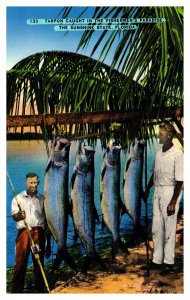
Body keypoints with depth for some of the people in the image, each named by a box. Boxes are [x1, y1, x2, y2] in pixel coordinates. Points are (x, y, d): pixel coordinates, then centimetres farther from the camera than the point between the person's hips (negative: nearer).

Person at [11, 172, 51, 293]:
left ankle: (40, 290, 13)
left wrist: (49, 243, 11)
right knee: (20, 261, -6)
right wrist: (19, 215, -24)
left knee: (39, 262, 4)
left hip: (39, 232, 1)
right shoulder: (18, 198, 11)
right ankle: (17, 290, 1)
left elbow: (47, 221, 13)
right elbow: (14, 215, 1)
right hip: (23, 232, -1)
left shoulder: (42, 199, 13)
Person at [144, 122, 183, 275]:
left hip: (170, 192, -7)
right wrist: (147, 190, 22)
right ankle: (157, 260, 24)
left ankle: (169, 262, 15)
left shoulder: (177, 155, -14)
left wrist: (173, 202, -17)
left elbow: (179, 181, -15)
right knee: (156, 228, 12)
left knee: (169, 229, 2)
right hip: (157, 191, 7)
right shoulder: (158, 153, 8)